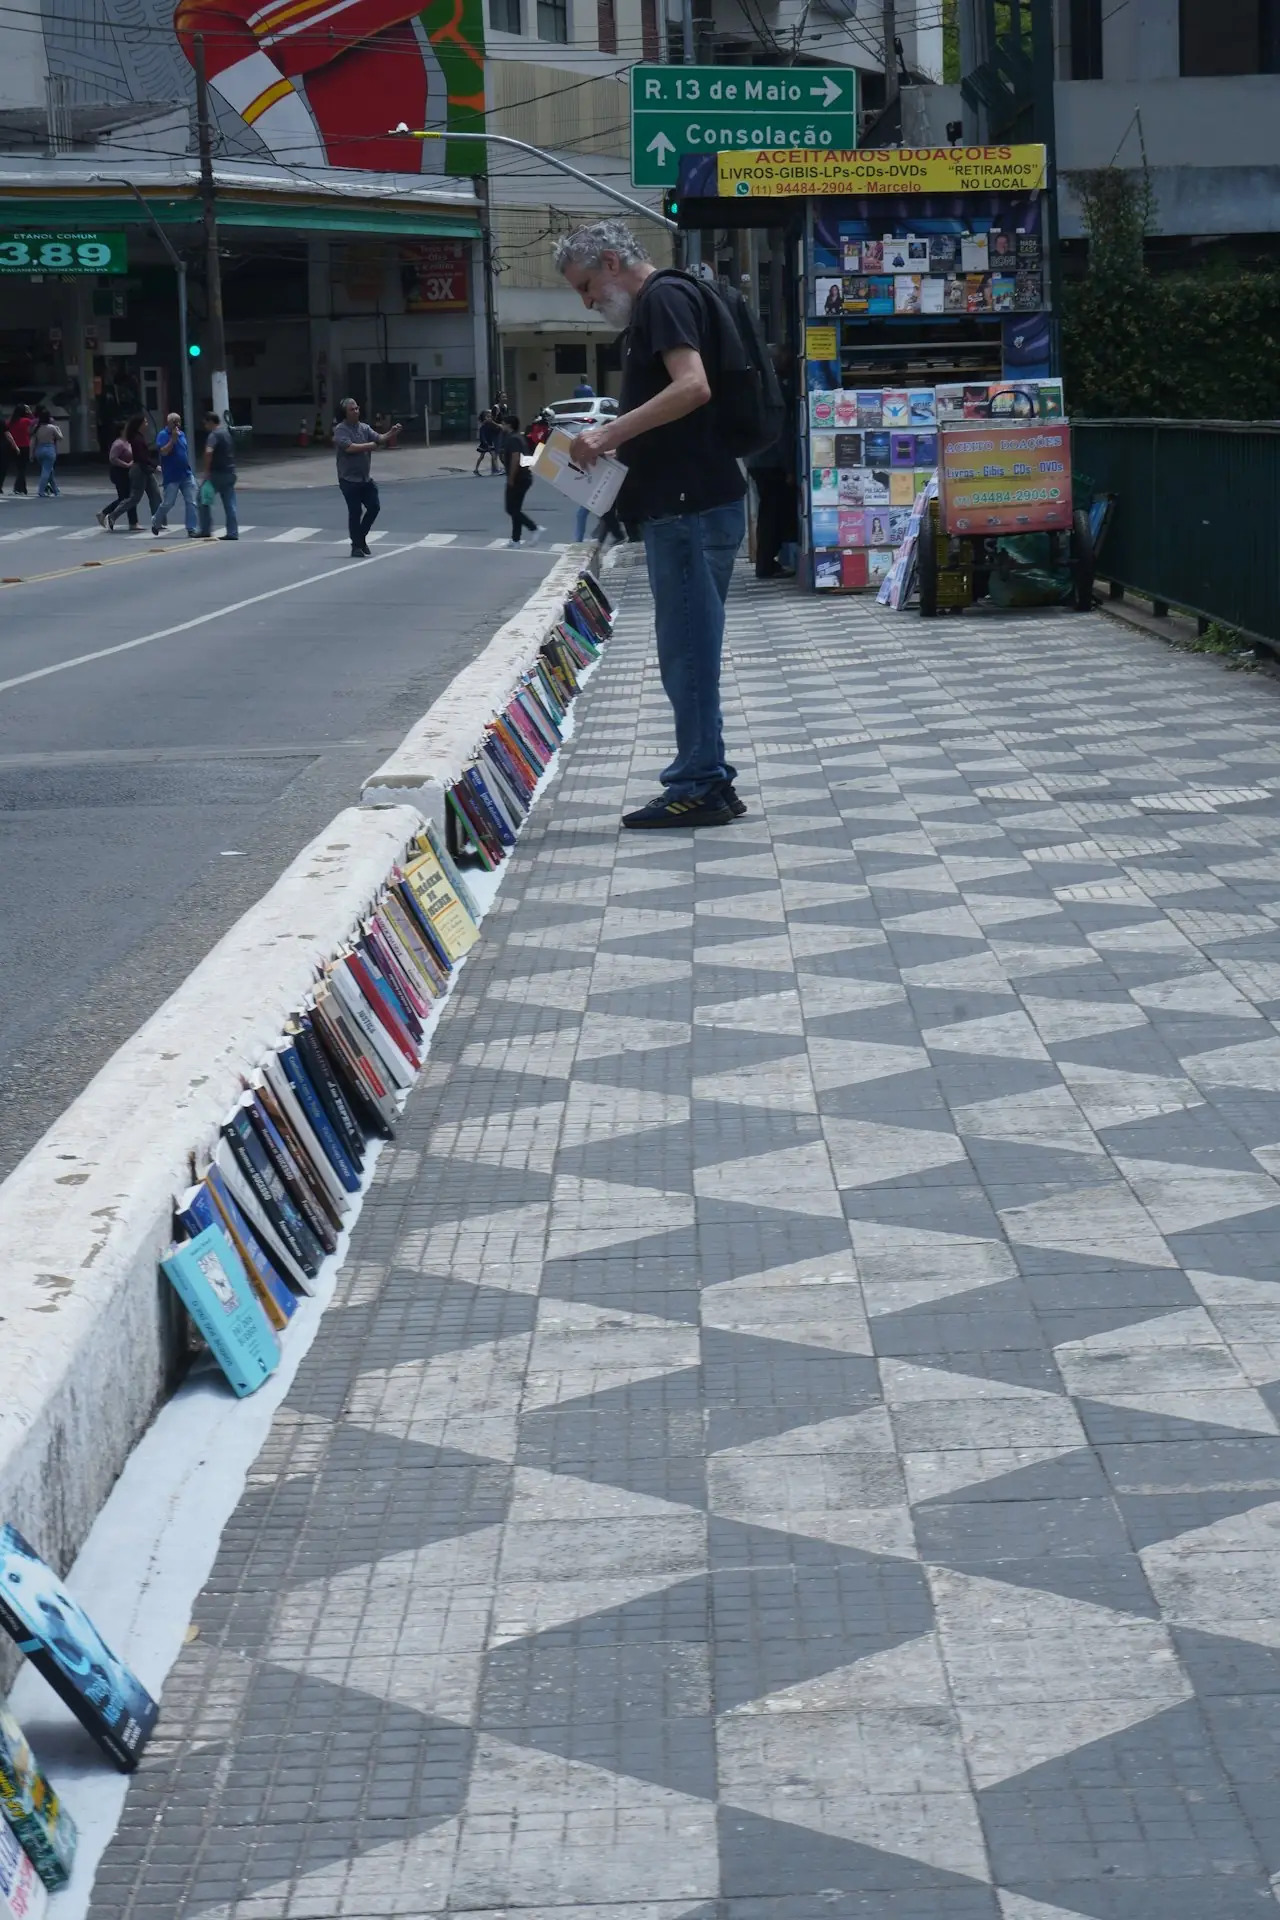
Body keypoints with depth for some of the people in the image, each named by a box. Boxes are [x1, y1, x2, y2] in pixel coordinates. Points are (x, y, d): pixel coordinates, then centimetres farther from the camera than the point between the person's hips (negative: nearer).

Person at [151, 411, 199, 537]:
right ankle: (156, 522, 25)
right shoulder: (163, 435, -8)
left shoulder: (181, 434, 13)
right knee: (167, 503, 0)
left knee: (191, 503, -3)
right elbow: (163, 452, -21)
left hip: (187, 475, 6)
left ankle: (192, 530, -2)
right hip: (172, 477, -6)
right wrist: (173, 439, -23)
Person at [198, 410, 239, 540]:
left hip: (217, 472, -8)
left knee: (203, 500, 5)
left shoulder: (214, 435, -13)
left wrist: (207, 470, -22)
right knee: (229, 504, 5)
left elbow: (209, 452, -29)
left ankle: (206, 530, 3)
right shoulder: (227, 432, 16)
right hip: (230, 472, 8)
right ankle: (233, 532, 0)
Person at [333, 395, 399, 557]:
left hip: (365, 478, 6)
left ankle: (361, 538, 26)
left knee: (374, 507, 7)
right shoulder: (340, 430, -11)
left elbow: (379, 439, -4)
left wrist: (391, 433, -23)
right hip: (349, 479, -6)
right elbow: (349, 447, -24)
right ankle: (357, 547, 6)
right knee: (355, 512, -3)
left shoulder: (364, 427, 7)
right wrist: (369, 445, -13)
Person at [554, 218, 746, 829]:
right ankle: (705, 778, 19)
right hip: (680, 506, 10)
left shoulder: (665, 298, -9)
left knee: (688, 652, -6)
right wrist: (612, 441, 13)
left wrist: (611, 433, -21)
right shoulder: (651, 308, 22)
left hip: (693, 508, -10)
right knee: (687, 653, 14)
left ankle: (700, 786, -1)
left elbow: (693, 387, -23)